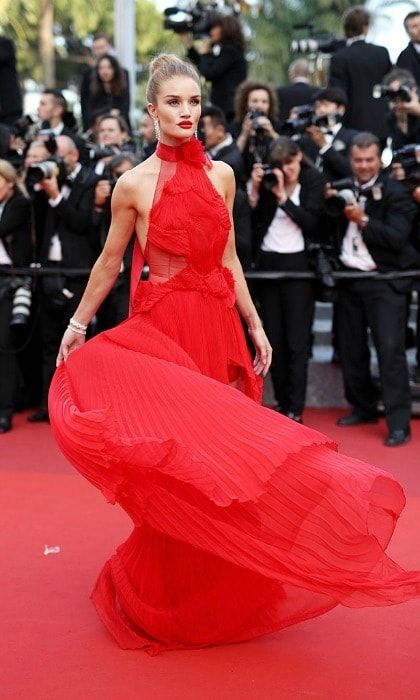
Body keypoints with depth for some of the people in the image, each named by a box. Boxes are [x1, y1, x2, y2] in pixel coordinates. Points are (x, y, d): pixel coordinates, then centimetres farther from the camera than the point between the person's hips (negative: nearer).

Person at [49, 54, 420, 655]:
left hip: (219, 326, 4)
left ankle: (222, 591, 24)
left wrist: (255, 326, 10)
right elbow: (109, 262, 5)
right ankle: (168, 594, 17)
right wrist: (78, 325, 8)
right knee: (170, 455, -2)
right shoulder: (134, 184, -3)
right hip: (162, 327, -4)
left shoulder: (221, 175, 8)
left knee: (221, 448, 7)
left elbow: (229, 258, 13)